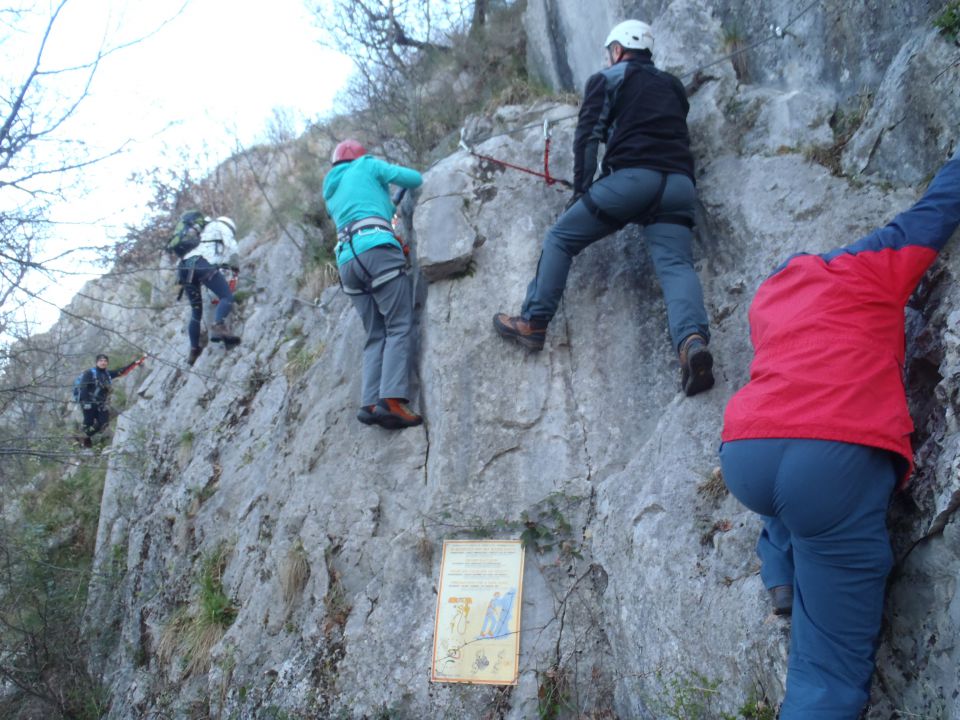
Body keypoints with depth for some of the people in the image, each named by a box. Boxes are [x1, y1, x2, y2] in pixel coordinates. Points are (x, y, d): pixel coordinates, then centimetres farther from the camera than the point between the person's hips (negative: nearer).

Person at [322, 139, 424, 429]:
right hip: (377, 250, -6)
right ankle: (392, 399, -28)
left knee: (376, 336, 4)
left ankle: (370, 403, -14)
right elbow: (415, 179, 14)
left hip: (347, 260, 6)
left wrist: (388, 205, 47)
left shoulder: (331, 191, 33)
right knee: (400, 327, -11)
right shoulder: (366, 165, 17)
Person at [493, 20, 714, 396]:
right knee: (675, 264, -10)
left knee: (560, 237, 9)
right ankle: (692, 341, -37)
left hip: (632, 175, -4)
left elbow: (588, 136, 4)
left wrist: (581, 190, 5)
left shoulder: (607, 79, 15)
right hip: (680, 184, 4)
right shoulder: (673, 86, 30)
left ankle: (533, 323, 4)